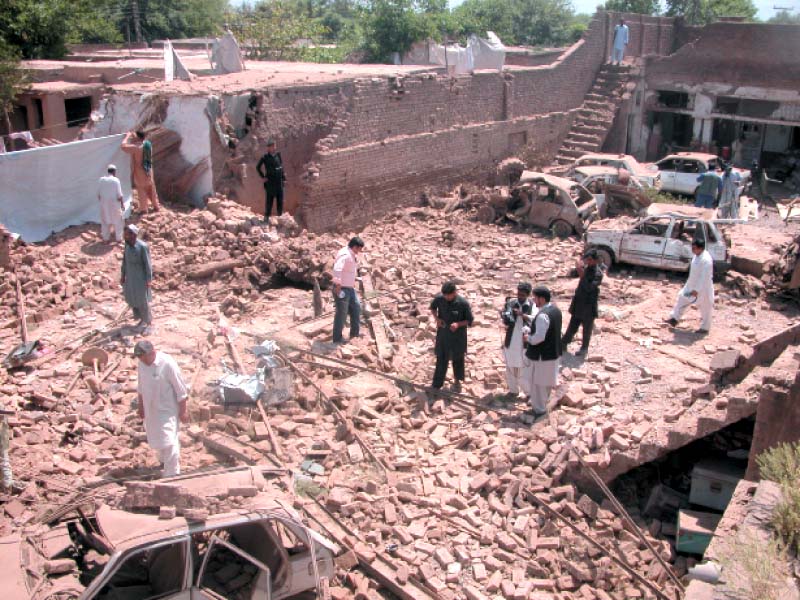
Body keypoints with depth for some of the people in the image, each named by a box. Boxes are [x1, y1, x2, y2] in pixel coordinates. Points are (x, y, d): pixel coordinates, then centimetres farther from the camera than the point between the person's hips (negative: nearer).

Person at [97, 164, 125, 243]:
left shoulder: (101, 180, -2)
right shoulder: (115, 180, -14)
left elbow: (98, 194, 3)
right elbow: (119, 195, -14)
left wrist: (101, 201, 17)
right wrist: (122, 204, -3)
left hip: (104, 204, 3)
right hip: (114, 203, -3)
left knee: (105, 221, 14)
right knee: (117, 221, 10)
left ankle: (105, 237, 20)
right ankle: (119, 238, 16)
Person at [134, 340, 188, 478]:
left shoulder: (167, 363, -24)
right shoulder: (142, 364, -3)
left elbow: (180, 389, -18)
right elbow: (141, 387, 12)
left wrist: (182, 411, -14)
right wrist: (141, 406, 17)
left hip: (167, 410, -7)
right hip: (151, 409, 7)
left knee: (168, 442, -7)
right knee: (156, 440, 22)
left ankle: (172, 474, -1)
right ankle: (164, 460, 46)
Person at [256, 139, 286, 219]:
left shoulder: (278, 155, 5)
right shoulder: (265, 157, -5)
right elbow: (258, 167, 2)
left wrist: (283, 174, 11)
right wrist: (263, 177, -2)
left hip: (279, 181, 4)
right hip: (270, 182, -4)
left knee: (280, 200, 7)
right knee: (269, 200, 0)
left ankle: (280, 215, 17)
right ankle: (267, 216, 9)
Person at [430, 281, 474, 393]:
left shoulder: (463, 303, -21)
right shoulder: (439, 298, -13)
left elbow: (470, 320, -11)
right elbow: (433, 307, 9)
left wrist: (458, 324, -28)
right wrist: (436, 318, -9)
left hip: (458, 336, -2)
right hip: (443, 334, 2)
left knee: (457, 358, 17)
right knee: (441, 359, 9)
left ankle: (457, 381, 39)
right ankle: (437, 385, 21)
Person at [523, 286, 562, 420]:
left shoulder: (543, 315, -27)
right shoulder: (555, 309, 3)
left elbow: (539, 337, -30)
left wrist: (528, 338, -11)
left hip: (542, 355, -10)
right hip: (553, 352, 10)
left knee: (537, 382, 5)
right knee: (546, 380, 23)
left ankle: (539, 410, 14)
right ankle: (542, 403, 39)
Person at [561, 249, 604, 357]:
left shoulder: (598, 273, -19)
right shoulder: (586, 268, 2)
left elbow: (589, 288, -29)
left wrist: (582, 275, -36)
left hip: (589, 305, -6)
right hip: (579, 303, 6)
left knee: (587, 329, 10)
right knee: (572, 326, 16)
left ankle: (584, 348, 24)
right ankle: (563, 343, 27)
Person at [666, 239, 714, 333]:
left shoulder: (706, 260, -29)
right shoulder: (697, 256, 0)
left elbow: (705, 278, -29)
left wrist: (697, 290, -27)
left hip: (702, 288, -9)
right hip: (692, 285, 9)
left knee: (705, 308, 9)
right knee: (682, 298, 15)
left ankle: (705, 328, 25)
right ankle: (674, 319, 27)